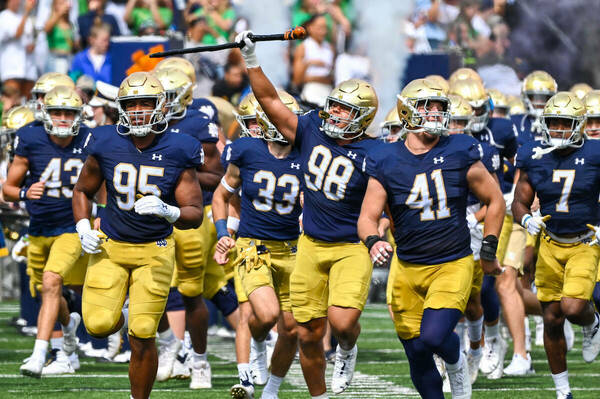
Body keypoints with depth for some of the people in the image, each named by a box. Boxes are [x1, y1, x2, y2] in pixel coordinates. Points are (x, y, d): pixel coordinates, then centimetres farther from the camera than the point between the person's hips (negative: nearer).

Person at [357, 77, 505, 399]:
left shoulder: (460, 154, -6)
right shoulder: (386, 162, -4)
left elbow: (494, 201, 6)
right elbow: (368, 216, -2)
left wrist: (488, 251, 6)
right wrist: (373, 242, -24)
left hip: (453, 264, -2)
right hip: (408, 269, 2)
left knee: (434, 336, -22)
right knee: (417, 354, 4)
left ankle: (456, 362, 12)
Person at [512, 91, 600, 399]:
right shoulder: (535, 157, -3)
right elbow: (519, 202, 4)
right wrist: (527, 219, -17)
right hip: (550, 246, 3)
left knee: (572, 307, -21)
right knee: (552, 319, 4)